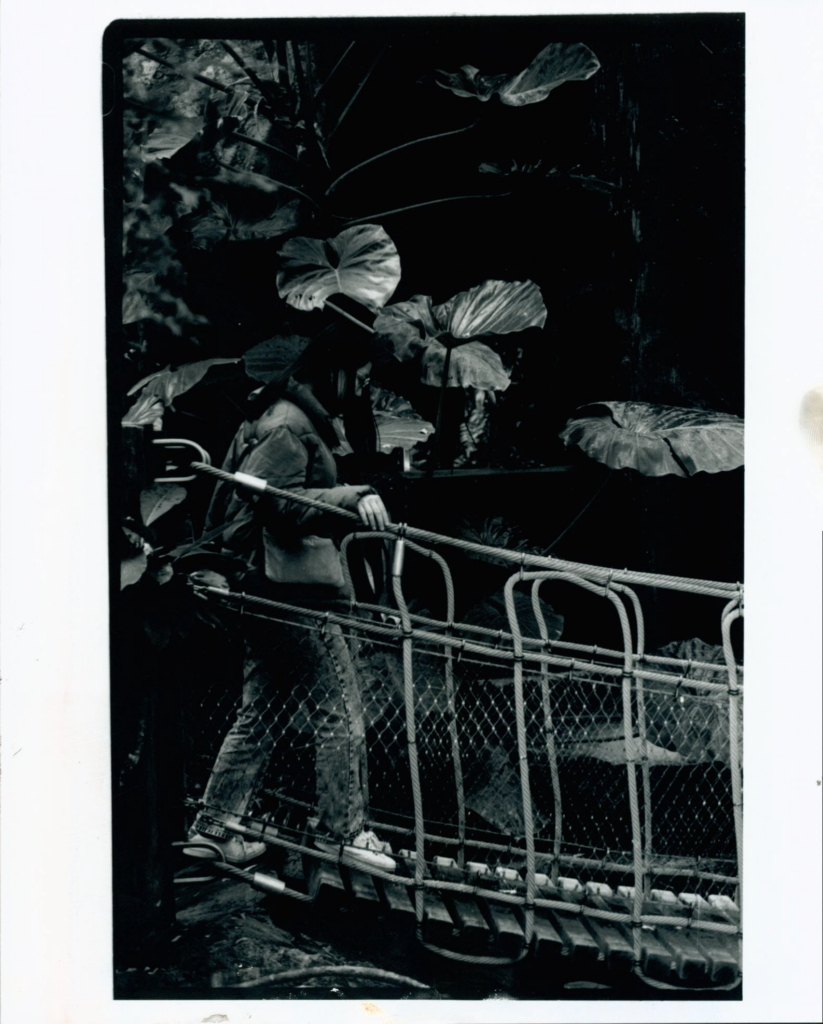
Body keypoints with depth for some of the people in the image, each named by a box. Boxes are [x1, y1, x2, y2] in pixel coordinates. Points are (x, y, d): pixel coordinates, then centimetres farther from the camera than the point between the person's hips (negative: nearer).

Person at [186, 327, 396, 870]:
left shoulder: (308, 421, 22)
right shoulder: (288, 422, -10)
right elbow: (280, 502, -19)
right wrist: (352, 497, -23)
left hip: (272, 584, 11)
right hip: (293, 584, -11)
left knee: (261, 712, 13)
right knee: (342, 702, -5)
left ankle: (213, 826, 18)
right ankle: (343, 830, 2)